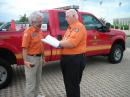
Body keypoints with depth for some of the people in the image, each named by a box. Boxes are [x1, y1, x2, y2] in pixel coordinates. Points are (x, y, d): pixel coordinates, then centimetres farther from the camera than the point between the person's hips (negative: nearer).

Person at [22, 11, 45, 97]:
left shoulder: (40, 31, 10)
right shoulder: (28, 32, -14)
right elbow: (25, 48, -20)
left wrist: (42, 57, 18)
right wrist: (25, 61, -25)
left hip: (39, 57, 9)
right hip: (31, 58, -9)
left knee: (38, 79, 20)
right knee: (31, 80, 0)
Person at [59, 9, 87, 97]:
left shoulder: (79, 27, -16)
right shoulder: (70, 27, 17)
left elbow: (71, 43, -27)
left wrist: (58, 43, -14)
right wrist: (60, 43, -1)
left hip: (75, 59, -10)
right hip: (67, 58, 10)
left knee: (73, 85, 3)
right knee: (68, 83, 23)